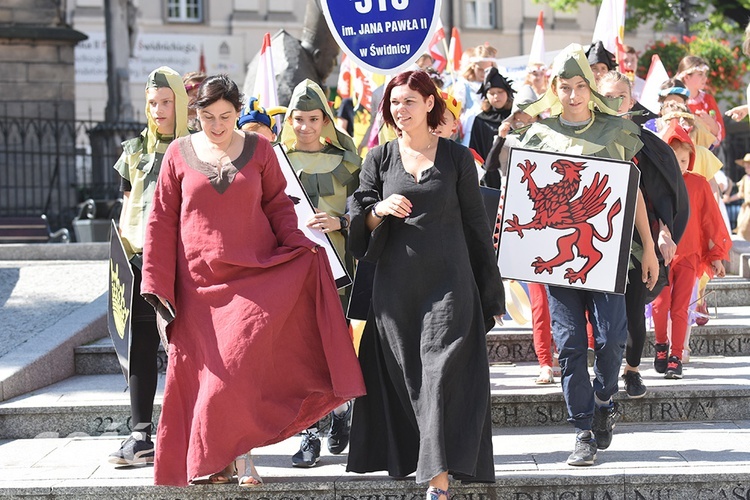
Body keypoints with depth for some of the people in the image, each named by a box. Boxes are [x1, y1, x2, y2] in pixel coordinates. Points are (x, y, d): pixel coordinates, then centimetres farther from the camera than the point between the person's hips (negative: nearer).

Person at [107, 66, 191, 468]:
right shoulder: (135, 150, 15)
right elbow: (128, 206, 17)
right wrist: (122, 251, 5)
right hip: (141, 256, 3)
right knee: (141, 345, 0)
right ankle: (140, 434, 4)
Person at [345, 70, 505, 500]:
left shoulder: (457, 157, 5)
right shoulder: (379, 159, 9)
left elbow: (477, 224, 7)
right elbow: (360, 221, 8)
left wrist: (492, 291, 7)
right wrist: (379, 211, -15)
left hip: (448, 282, -2)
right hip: (396, 284, 2)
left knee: (443, 372, -10)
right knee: (406, 378, 5)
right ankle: (408, 455, 19)